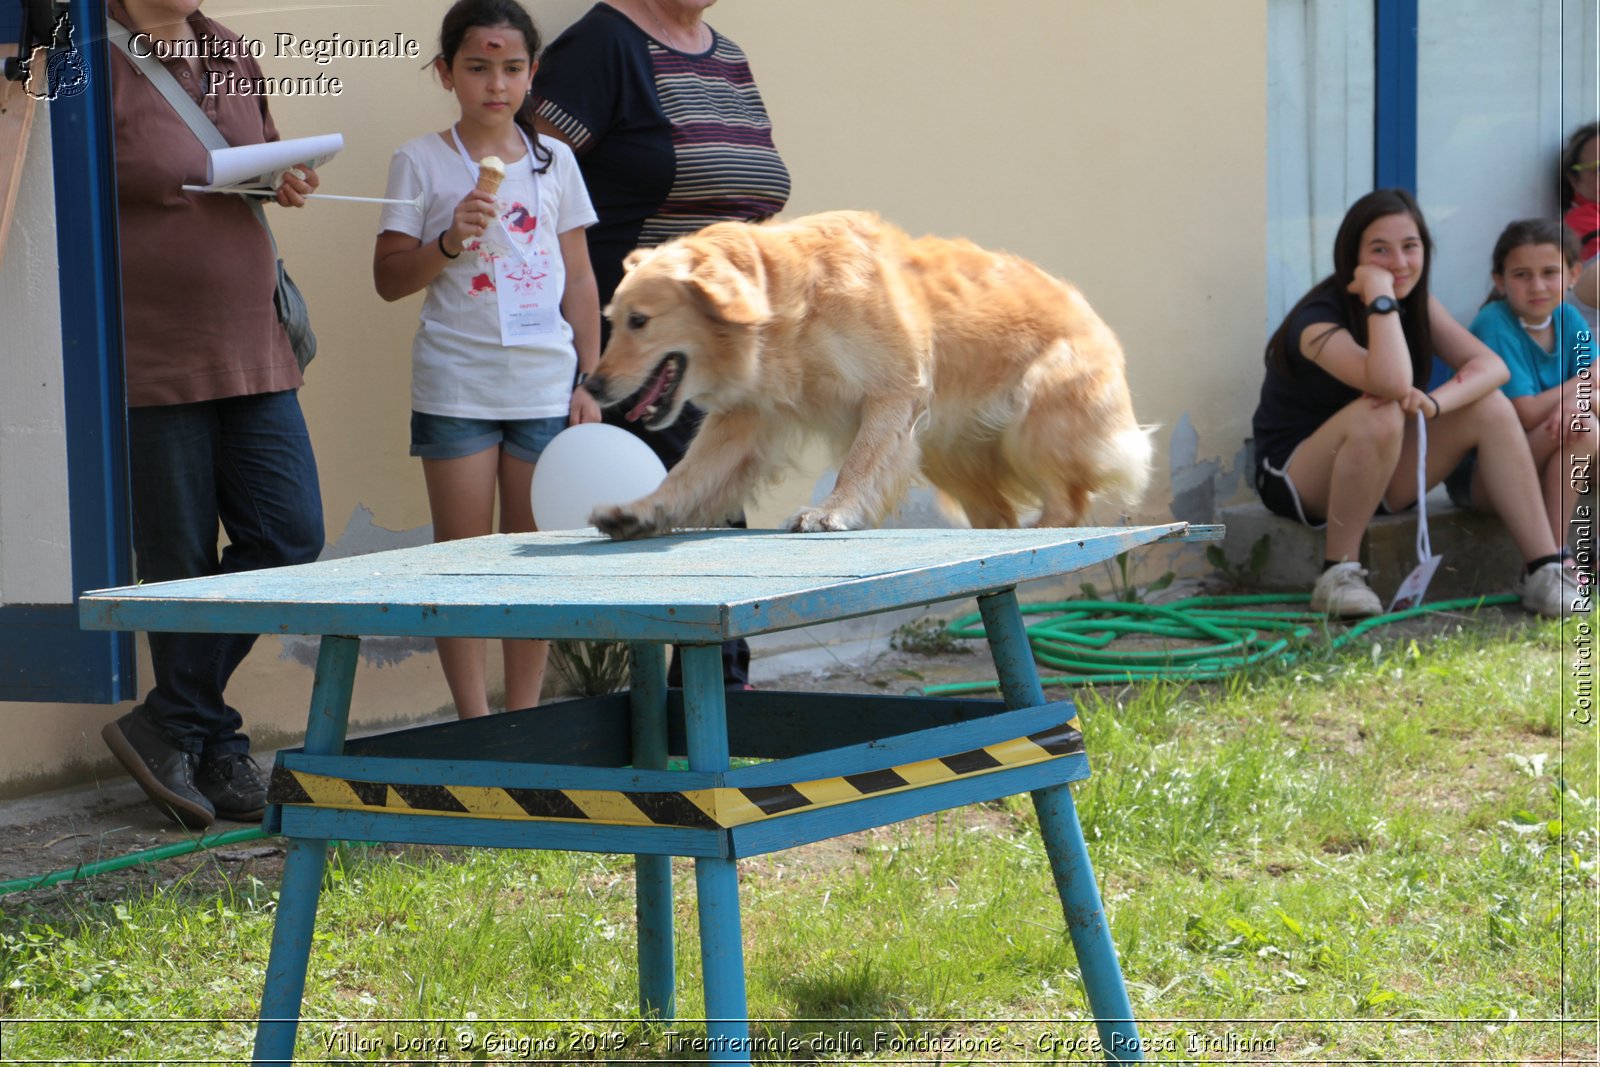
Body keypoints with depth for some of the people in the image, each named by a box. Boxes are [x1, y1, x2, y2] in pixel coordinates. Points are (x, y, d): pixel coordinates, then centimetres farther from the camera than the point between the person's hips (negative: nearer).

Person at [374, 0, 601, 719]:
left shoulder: (553, 161, 9)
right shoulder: (421, 162, 0)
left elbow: (578, 278, 12)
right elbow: (389, 279, -1)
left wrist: (589, 379, 7)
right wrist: (450, 242, -18)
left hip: (545, 387, 3)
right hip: (456, 388, -3)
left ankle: (524, 721, 14)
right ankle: (473, 725, 4)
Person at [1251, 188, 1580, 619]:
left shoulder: (1418, 304, 1)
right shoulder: (1319, 320, -23)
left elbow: (1491, 366, -12)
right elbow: (1391, 383, -41)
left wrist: (1433, 403, -31)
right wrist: (1380, 296, -33)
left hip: (1378, 479, 7)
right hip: (1294, 478, -7)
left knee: (1491, 408, -11)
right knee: (1379, 416, -36)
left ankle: (1544, 570, -14)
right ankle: (1338, 575, -26)